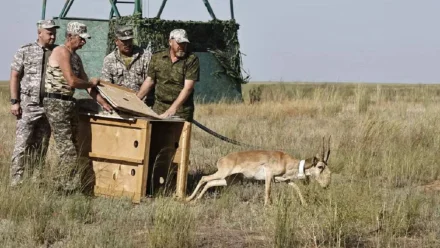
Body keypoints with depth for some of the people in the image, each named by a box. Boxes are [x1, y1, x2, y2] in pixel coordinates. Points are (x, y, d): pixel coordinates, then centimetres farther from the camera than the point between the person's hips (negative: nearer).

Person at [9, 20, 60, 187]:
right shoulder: (25, 52, 0)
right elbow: (14, 77, 0)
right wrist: (14, 101, -8)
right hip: (28, 106, -4)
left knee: (41, 147, 7)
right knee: (22, 144, -7)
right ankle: (16, 181, -7)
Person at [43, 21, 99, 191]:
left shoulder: (76, 57, 17)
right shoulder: (62, 52, -13)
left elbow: (85, 82, 17)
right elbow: (72, 82, -22)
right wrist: (91, 83, -5)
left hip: (69, 103, 10)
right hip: (56, 103, -10)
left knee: (75, 145, 10)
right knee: (67, 148, -11)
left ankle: (64, 185, 15)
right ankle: (67, 188, -8)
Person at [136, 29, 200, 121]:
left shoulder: (192, 60, -6)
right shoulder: (157, 57, 6)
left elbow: (188, 88, -13)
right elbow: (149, 81, 14)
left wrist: (173, 109, -22)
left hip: (182, 112, -3)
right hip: (159, 108, 3)